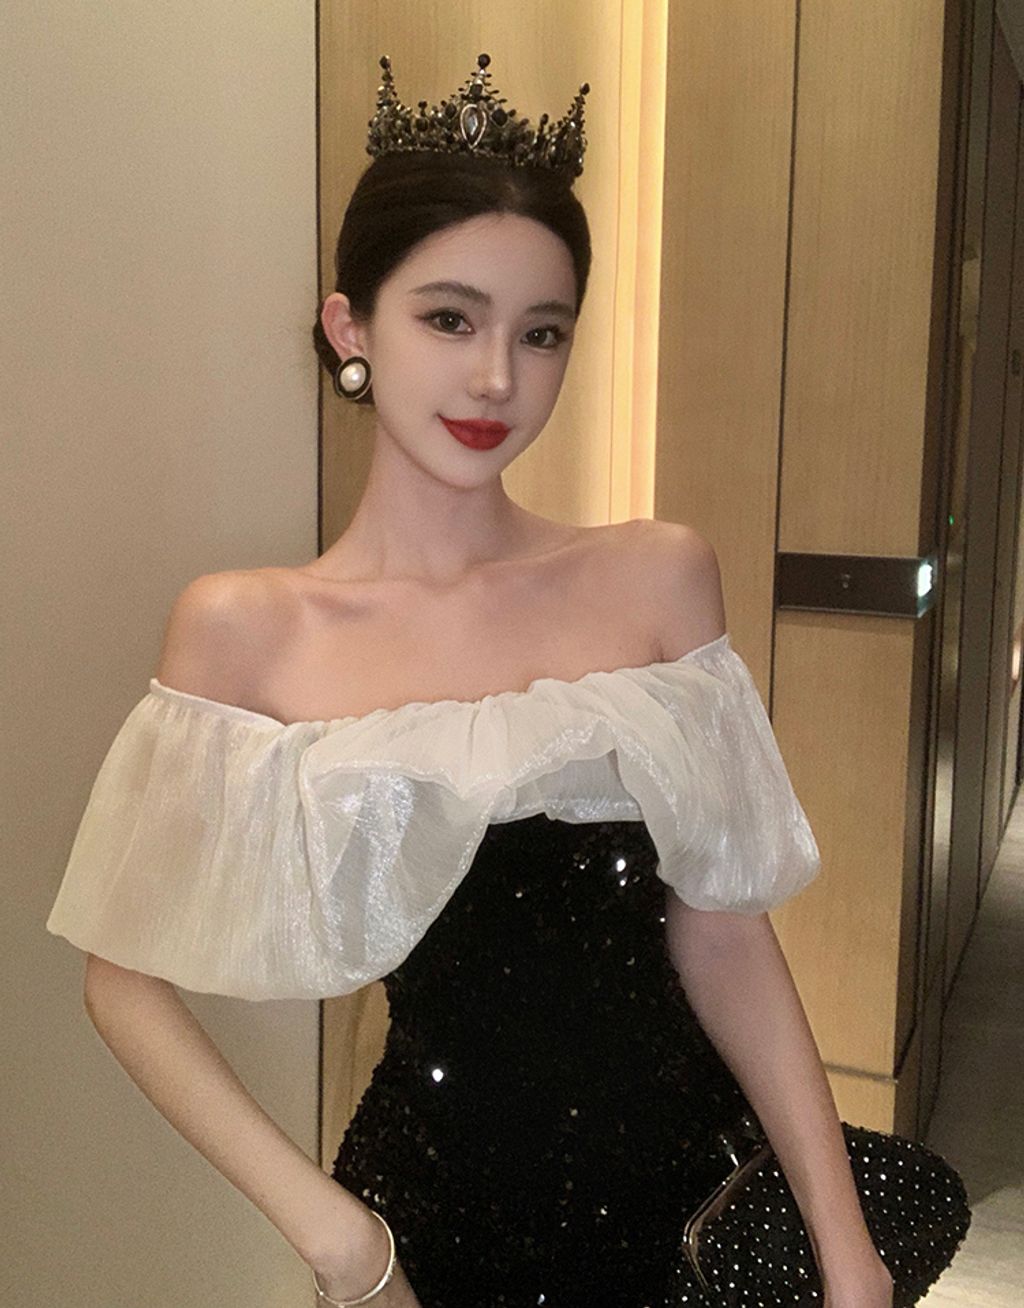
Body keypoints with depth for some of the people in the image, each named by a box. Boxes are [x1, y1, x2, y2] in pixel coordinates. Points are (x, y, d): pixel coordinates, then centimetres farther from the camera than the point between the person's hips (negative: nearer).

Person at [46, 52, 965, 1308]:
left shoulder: (658, 576, -5)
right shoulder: (247, 629, -10)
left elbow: (721, 929, -3)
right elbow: (128, 977, -5)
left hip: (690, 1173, 3)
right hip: (441, 1197, -2)